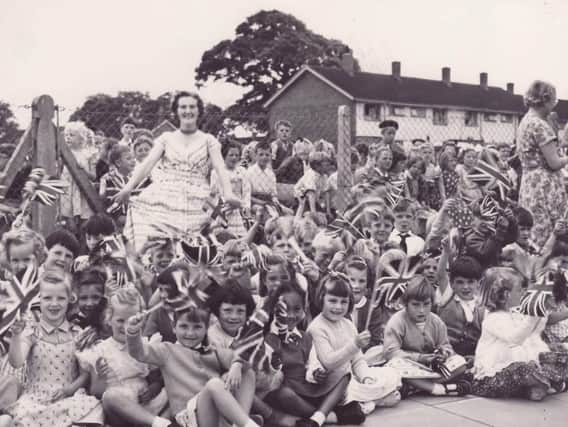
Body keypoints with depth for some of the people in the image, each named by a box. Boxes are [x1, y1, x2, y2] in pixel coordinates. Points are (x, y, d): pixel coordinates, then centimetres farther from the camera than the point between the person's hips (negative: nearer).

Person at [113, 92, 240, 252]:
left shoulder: (208, 140, 11)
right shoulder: (166, 138, 14)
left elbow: (220, 168, -2)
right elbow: (147, 164, 4)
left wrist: (228, 194, -21)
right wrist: (128, 188, -12)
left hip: (195, 202, -1)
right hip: (164, 199, 1)